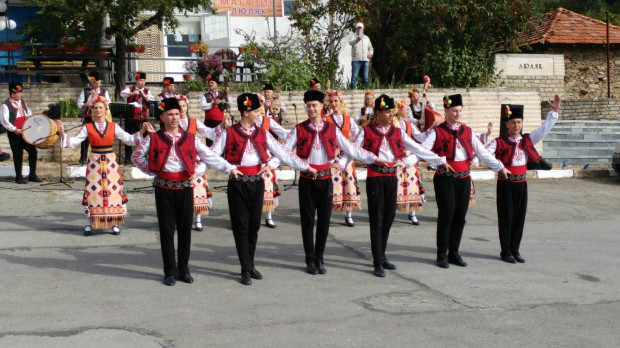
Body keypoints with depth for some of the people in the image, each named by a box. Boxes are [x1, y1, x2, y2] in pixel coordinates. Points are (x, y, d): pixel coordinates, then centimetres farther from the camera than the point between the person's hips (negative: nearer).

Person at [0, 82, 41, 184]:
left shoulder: (22, 102, 12)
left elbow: (28, 113, 23)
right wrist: (14, 129, -24)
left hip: (25, 131, 6)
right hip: (14, 134, -6)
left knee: (33, 150, 3)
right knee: (18, 154, -1)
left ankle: (32, 175, 14)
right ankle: (19, 177, 11)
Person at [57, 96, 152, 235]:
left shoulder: (113, 127, 4)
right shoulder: (87, 127, 3)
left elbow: (129, 139, 3)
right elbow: (74, 141, -1)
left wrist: (142, 131, -8)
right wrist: (63, 134, -14)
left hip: (110, 162, 1)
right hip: (94, 163, -1)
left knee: (113, 190, 1)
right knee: (92, 192, 1)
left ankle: (115, 223, 11)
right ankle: (89, 223, 12)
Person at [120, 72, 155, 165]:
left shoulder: (147, 91, 9)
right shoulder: (130, 89, 5)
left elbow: (152, 100, -6)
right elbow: (122, 94, -13)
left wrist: (144, 95, -19)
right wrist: (132, 93, -28)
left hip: (142, 118, 1)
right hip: (130, 117, -1)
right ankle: (127, 158, 8)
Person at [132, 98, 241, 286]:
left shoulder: (190, 139, 3)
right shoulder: (153, 139, 0)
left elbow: (210, 156, 4)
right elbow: (137, 156, 8)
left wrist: (230, 169, -5)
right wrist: (151, 170, -1)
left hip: (185, 188, 1)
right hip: (164, 189, -1)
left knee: (185, 230, 6)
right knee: (167, 230, 3)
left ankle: (184, 270, 19)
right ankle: (170, 272, 12)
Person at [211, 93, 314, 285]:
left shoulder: (262, 133, 6)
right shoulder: (229, 133, -4)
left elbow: (283, 152, 6)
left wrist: (306, 166, 1)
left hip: (257, 183, 4)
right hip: (237, 184, -3)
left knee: (254, 225, 9)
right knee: (241, 226, 1)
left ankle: (250, 265, 22)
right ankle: (246, 270, 8)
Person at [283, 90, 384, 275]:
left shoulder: (331, 129, 4)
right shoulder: (299, 129, 0)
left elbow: (351, 148, 5)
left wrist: (375, 159, 0)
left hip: (325, 179, 1)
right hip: (306, 181, -1)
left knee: (324, 220, 6)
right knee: (307, 220, 5)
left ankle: (319, 259, 18)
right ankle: (310, 260, 15)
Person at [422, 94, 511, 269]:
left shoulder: (467, 131, 12)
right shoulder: (437, 132, -2)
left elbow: (482, 152, 14)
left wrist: (500, 167, 11)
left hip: (464, 179, 5)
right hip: (445, 179, -5)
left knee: (460, 217, 8)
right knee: (446, 216, -3)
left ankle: (454, 252, 19)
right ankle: (442, 254, 8)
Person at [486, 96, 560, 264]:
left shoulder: (527, 140, 7)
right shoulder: (499, 142, -7)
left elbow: (545, 128, 6)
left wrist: (554, 111, -2)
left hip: (521, 183, 5)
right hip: (505, 185, -5)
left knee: (519, 217, 9)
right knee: (506, 218, 2)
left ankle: (515, 250, 20)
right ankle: (506, 252, 11)